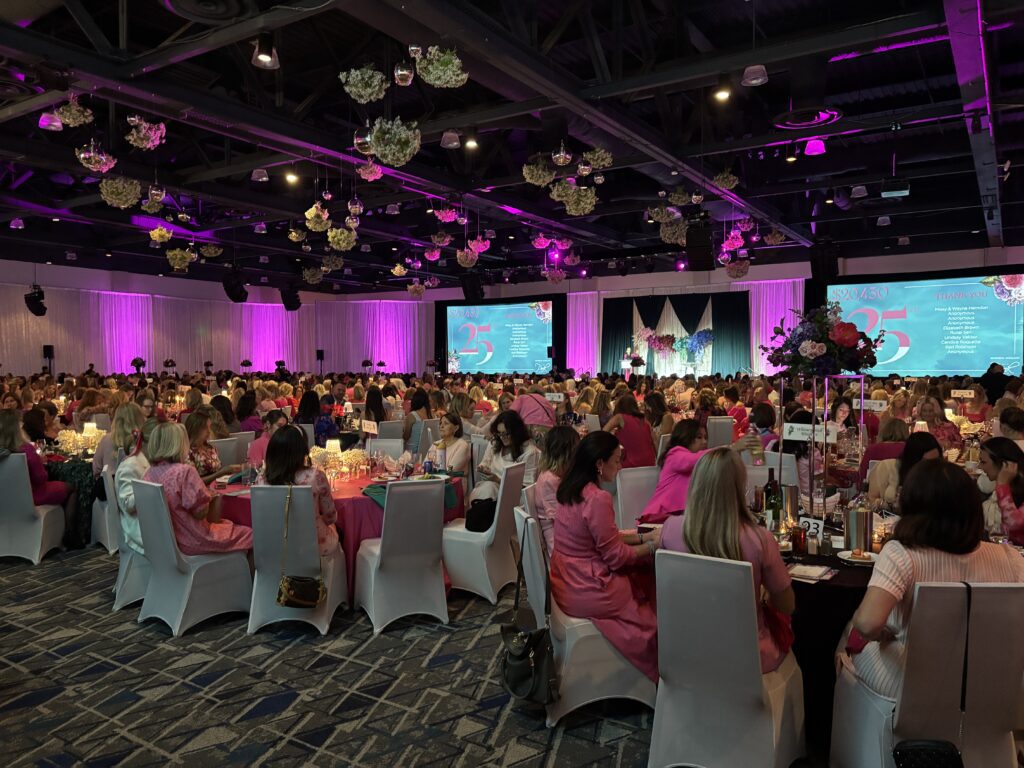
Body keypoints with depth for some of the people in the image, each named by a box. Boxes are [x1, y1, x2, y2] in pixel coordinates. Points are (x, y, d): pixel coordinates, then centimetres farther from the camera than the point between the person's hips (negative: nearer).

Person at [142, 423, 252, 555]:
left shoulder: (148, 474, 1)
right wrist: (207, 495, -2)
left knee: (227, 523, 25)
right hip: (192, 541, -9)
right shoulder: (184, 471, -23)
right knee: (250, 535, 3)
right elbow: (200, 512, -20)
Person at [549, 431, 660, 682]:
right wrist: (653, 545, -2)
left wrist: (643, 536, 10)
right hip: (586, 593, -8)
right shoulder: (597, 499, -25)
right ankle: (654, 675, 26)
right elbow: (616, 556, -16)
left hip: (566, 581, 8)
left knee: (639, 577, 17)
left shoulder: (572, 490, 3)